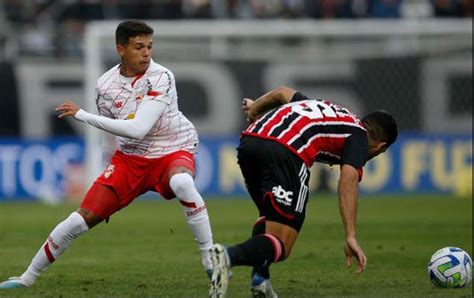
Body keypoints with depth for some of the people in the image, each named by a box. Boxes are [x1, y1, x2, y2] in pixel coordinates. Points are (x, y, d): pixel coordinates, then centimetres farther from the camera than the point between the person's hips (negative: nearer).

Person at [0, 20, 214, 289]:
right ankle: (29, 277, 11)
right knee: (83, 218, -6)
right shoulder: (106, 84, -4)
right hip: (130, 156, 4)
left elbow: (137, 129, -27)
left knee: (182, 182, -40)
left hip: (173, 152, -4)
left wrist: (82, 115, -23)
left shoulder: (161, 78, -19)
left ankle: (211, 262, -31)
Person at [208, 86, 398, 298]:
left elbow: (283, 92, 36)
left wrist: (255, 107, 55)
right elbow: (348, 181, -3)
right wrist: (351, 237, -9)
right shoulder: (358, 137, 14)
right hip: (285, 151, -8)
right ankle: (229, 256, -34)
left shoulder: (330, 110, 34)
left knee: (269, 214, 32)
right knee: (280, 246, -6)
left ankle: (259, 280, 14)